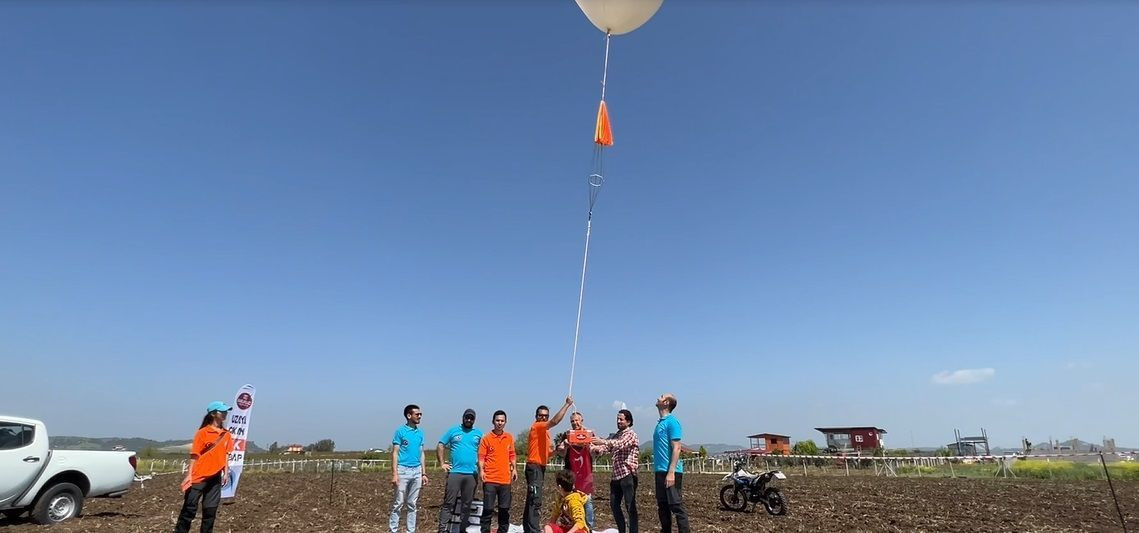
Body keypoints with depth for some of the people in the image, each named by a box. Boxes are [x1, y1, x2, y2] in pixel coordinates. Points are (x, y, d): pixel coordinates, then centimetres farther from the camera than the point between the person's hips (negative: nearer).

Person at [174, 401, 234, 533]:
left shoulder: (226, 434, 7)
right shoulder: (202, 432, -8)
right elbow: (194, 455, -9)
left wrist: (226, 473, 5)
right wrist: (189, 475, -14)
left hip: (215, 477, 5)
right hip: (198, 477, -5)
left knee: (210, 510, 8)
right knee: (190, 509, 1)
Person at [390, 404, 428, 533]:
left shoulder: (420, 432, 10)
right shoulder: (400, 431, -5)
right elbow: (395, 453, -7)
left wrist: (423, 473, 11)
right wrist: (394, 474, -14)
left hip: (417, 471, 5)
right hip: (403, 470, -5)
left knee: (413, 504, 11)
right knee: (399, 503, -1)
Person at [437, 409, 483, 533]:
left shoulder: (479, 433, 9)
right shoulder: (453, 431, 5)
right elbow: (440, 446, 6)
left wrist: (480, 465, 2)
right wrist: (442, 463, -1)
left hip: (471, 474, 2)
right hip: (454, 472, -2)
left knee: (467, 504, 10)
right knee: (448, 503, -3)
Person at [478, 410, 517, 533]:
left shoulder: (509, 437, 9)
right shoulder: (486, 438, -3)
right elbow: (481, 457, -5)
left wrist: (514, 468, 6)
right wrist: (481, 470, -18)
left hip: (505, 479, 4)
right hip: (490, 479, -4)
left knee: (505, 509, 9)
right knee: (488, 509, 1)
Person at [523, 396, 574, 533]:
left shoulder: (544, 431, 17)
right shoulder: (536, 426, -12)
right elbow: (555, 421, -29)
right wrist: (567, 404, -26)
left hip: (539, 468, 10)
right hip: (535, 468, -10)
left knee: (532, 501, 16)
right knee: (535, 502, -14)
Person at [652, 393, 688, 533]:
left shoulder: (671, 421, -12)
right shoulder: (661, 422, 14)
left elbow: (676, 448, -17)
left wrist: (671, 472, -22)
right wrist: (658, 471, 16)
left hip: (670, 471, -9)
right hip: (660, 471, 9)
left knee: (676, 506, -4)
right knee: (662, 506, 14)